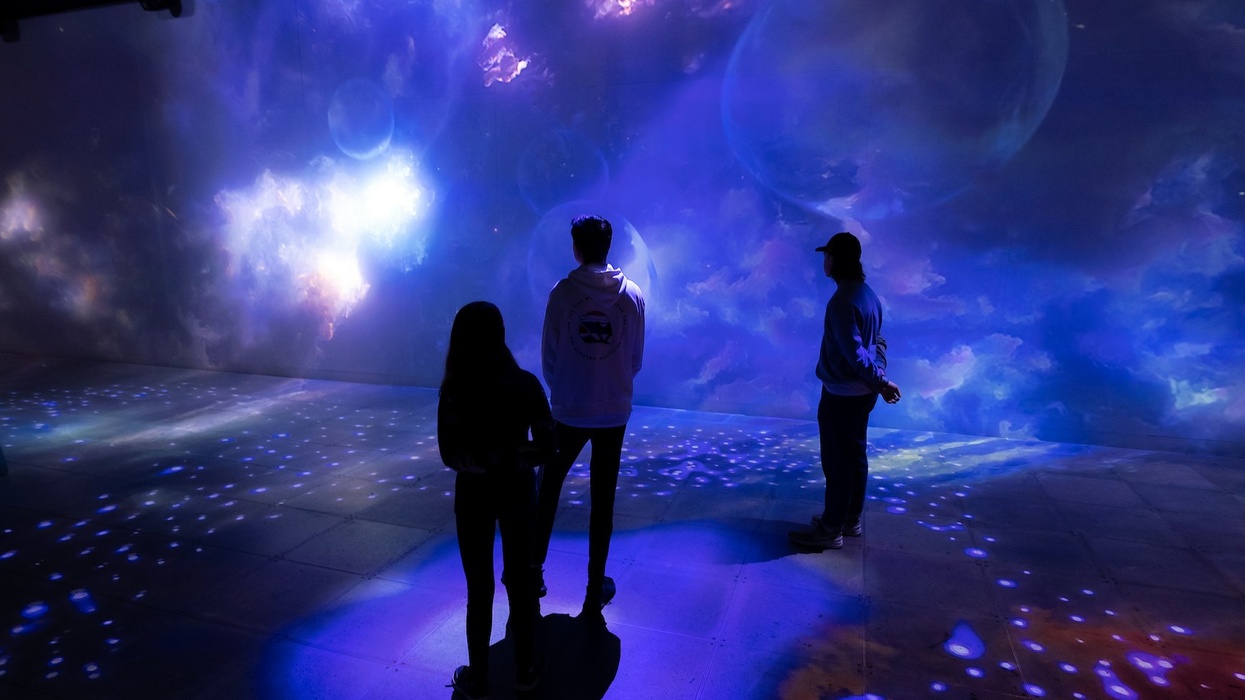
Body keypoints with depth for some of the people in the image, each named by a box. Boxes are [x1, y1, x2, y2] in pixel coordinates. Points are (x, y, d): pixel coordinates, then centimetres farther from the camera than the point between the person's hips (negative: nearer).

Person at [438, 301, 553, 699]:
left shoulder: (454, 391, -17)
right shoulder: (525, 384, -14)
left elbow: (450, 456, -15)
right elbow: (546, 448, -13)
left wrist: (480, 460, -1)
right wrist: (514, 457, -3)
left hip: (474, 496, -1)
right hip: (517, 493, 1)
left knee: (480, 588, 15)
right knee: (521, 580, 18)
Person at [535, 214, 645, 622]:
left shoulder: (562, 292, -9)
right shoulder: (633, 294, -2)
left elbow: (548, 355, -4)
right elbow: (636, 358, 4)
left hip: (569, 411, -1)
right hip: (614, 412, 1)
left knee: (549, 487, 20)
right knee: (602, 502, 10)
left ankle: (534, 571, 29)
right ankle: (595, 594, 21)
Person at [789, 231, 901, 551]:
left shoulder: (842, 300, -22)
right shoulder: (867, 294, 8)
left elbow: (855, 352, -25)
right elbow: (877, 341, 12)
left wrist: (880, 382, -16)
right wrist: (880, 380, 10)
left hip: (841, 394, -9)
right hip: (861, 392, 9)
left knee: (837, 461, 1)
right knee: (855, 456, 17)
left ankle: (830, 530, 12)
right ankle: (850, 519, 31)